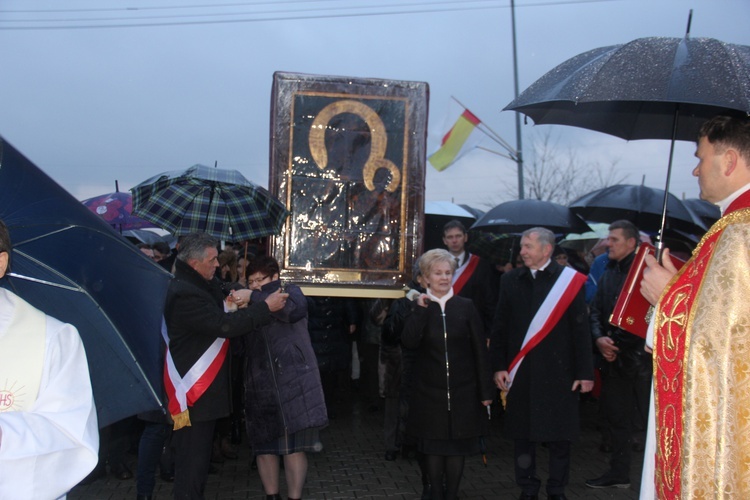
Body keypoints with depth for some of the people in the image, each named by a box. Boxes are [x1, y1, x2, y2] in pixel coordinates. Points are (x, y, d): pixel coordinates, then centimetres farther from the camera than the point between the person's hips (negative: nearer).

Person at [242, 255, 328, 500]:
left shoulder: (290, 291, 5)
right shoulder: (251, 304, 16)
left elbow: (295, 309, -19)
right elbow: (239, 335, 8)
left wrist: (255, 297, -20)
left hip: (292, 382, -4)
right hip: (260, 385, 4)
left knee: (293, 447, -2)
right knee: (264, 446, 6)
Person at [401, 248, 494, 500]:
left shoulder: (466, 306, 0)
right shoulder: (418, 308, 1)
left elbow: (480, 351, 0)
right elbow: (409, 342, -14)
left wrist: (486, 390, -1)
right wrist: (420, 309, -17)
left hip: (463, 390, 0)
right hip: (430, 391, 0)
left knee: (457, 446, 6)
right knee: (433, 446, 7)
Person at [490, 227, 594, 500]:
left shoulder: (569, 280, -4)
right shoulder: (510, 280, 6)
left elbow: (580, 328, -5)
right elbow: (500, 327, 7)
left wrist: (585, 371, -6)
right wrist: (498, 366, 2)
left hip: (558, 370, -2)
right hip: (520, 371, 3)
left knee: (559, 435, 6)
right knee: (522, 433, 9)